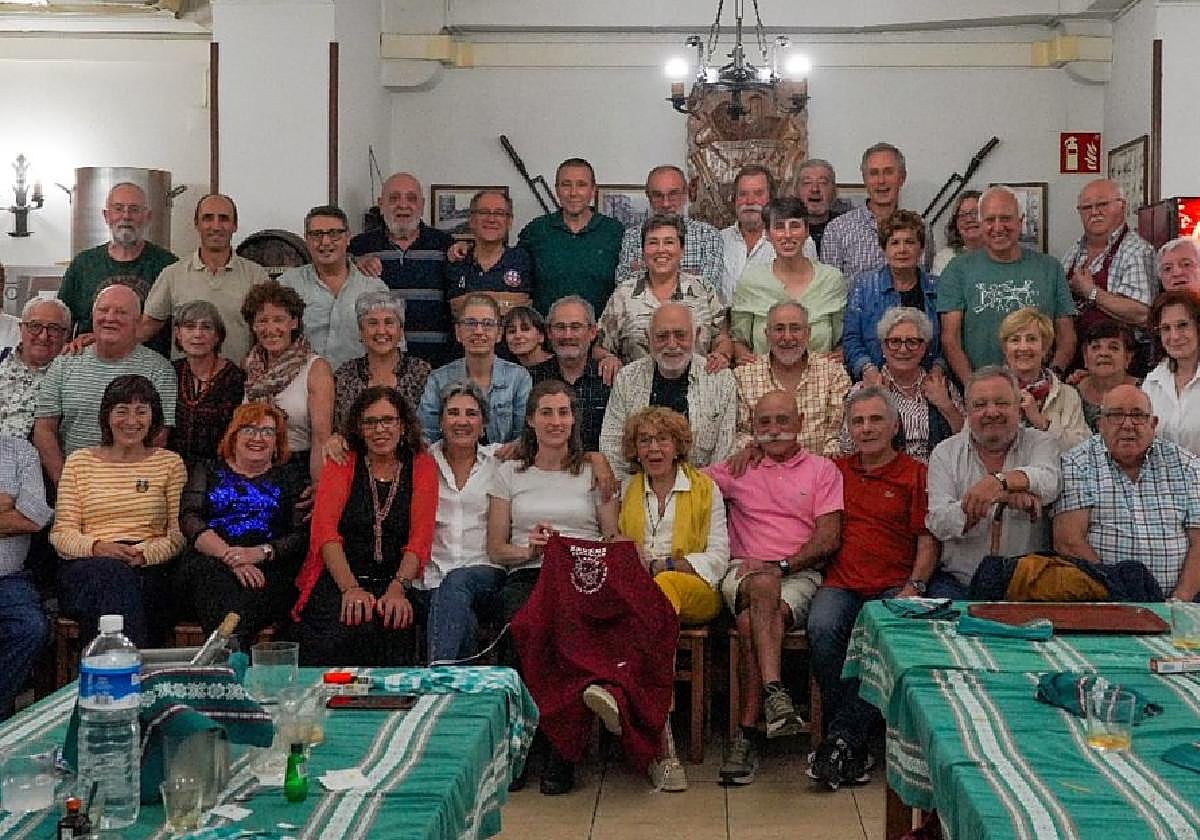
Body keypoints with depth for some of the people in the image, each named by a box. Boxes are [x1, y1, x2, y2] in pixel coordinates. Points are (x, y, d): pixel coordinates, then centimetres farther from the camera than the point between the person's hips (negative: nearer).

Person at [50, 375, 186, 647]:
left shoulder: (170, 463, 16)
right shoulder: (79, 461, 18)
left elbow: (179, 534, 7)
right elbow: (61, 532, 8)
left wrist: (145, 553, -14)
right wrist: (98, 547, -14)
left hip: (149, 570, 0)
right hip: (86, 568, 1)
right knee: (113, 573, -36)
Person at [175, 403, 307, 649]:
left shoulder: (291, 475, 20)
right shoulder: (208, 470, 23)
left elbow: (303, 534, 6)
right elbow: (189, 519, 4)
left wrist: (260, 553, -14)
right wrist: (231, 558, -14)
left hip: (269, 568, -1)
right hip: (209, 560, 1)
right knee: (212, 575, -35)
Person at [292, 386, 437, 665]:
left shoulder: (422, 467, 11)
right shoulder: (342, 464, 9)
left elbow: (420, 540, 1)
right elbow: (325, 530, -5)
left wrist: (398, 589, -18)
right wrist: (351, 588, -21)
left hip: (393, 582, 1)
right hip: (337, 578, -1)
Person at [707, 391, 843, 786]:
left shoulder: (822, 470, 14)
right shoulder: (738, 469, 21)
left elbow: (829, 538, 3)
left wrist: (780, 564, -11)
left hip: (800, 575, -1)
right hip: (745, 571, 1)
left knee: (751, 623, -33)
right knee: (763, 587, -37)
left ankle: (747, 731, -34)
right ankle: (774, 693, -49)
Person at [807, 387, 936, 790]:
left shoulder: (915, 474, 12)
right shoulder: (836, 470, 22)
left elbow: (928, 543, 6)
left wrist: (914, 587, -9)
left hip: (895, 586, -2)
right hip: (841, 584, 2)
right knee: (822, 629, -31)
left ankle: (841, 738, -29)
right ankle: (853, 743, -23)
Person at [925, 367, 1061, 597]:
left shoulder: (1040, 444, 6)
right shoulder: (945, 453, 7)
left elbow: (1048, 483, -18)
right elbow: (938, 524, -7)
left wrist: (998, 481, -37)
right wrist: (1005, 495, -20)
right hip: (958, 584, 1)